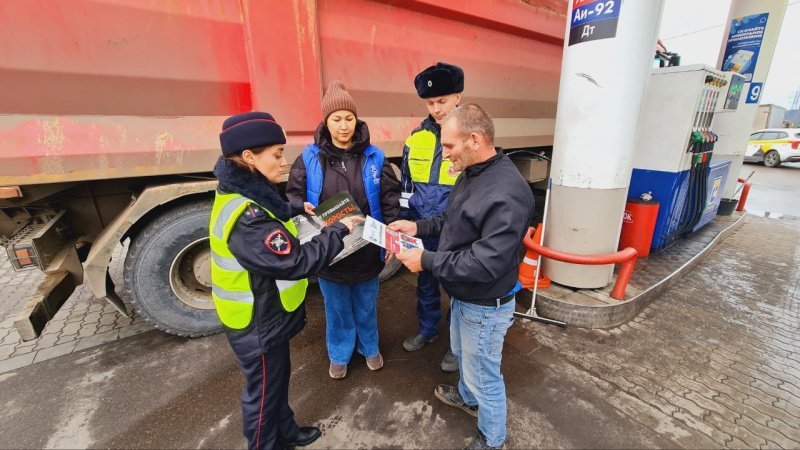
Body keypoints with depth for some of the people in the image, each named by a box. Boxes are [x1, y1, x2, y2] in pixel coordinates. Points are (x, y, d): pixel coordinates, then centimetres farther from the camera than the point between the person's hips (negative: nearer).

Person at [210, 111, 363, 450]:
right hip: (257, 324, -10)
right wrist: (339, 231, -24)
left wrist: (298, 210, 8)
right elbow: (297, 262, -34)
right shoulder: (247, 218, -34)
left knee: (278, 379, 28)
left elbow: (270, 215, 20)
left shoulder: (242, 194, -1)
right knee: (264, 390, 16)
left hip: (265, 315, 10)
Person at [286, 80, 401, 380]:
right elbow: (294, 197, -1)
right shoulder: (310, 158, -5)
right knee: (337, 308, 19)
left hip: (367, 250, 1)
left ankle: (369, 347, 48)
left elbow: (391, 198, -3)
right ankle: (339, 355, 45)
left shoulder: (374, 157, -5)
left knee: (366, 306, 21)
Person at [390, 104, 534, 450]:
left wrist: (426, 261, -26)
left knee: (483, 374, 14)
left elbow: (485, 264, -33)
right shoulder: (471, 175, 0)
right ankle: (467, 397, 61)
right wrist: (418, 227, 0)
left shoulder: (507, 194, -32)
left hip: (485, 306, -9)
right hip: (462, 295, 9)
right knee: (462, 354, 31)